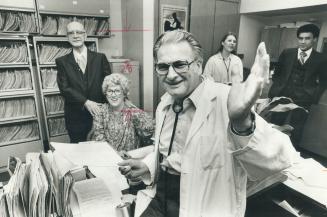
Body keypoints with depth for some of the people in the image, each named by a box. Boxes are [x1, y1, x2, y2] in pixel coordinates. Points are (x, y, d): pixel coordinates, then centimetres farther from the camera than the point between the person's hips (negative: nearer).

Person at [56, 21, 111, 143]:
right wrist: (85, 102, -20)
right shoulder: (62, 62, 3)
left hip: (99, 113, 0)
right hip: (75, 118, 0)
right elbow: (64, 88, -7)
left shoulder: (100, 58, 4)